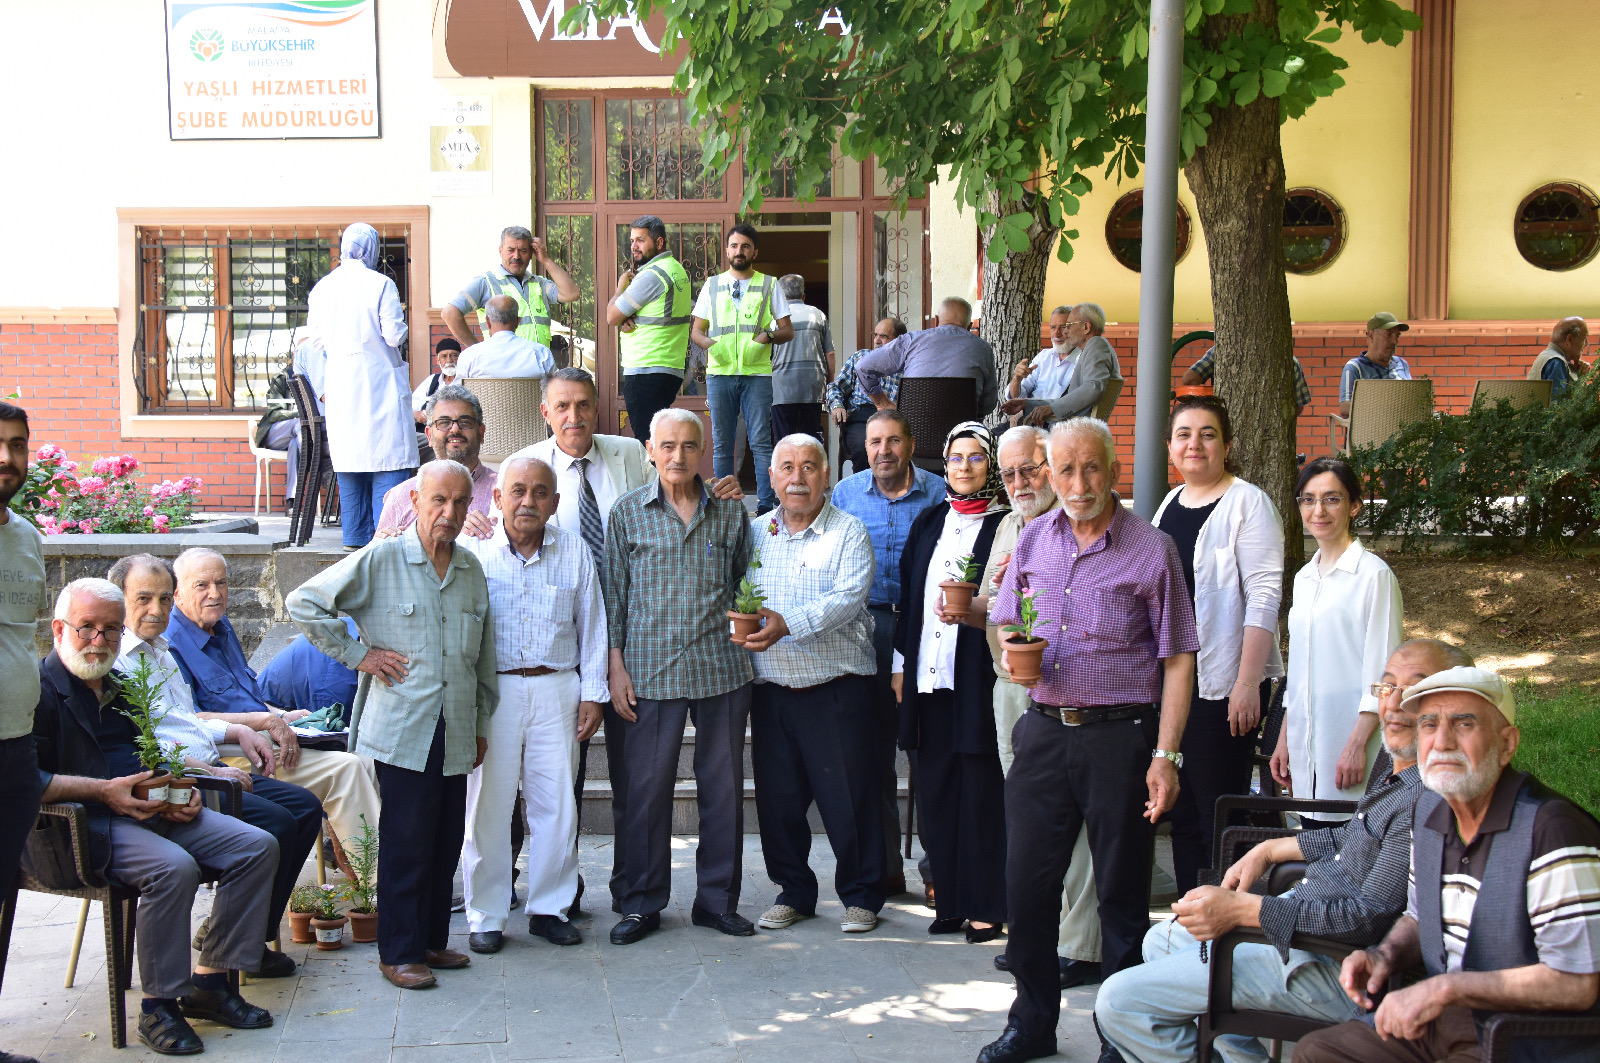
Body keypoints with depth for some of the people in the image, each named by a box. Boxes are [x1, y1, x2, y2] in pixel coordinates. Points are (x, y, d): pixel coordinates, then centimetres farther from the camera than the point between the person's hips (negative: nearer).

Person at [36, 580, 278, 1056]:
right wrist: (104, 791, -22)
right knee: (174, 867, -35)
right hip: (82, 822, -8)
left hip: (152, 808, 8)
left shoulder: (121, 686, 22)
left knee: (257, 847, -7)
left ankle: (209, 981, -5)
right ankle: (158, 1006, -21)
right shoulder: (38, 689, -5)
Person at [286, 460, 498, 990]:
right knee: (405, 841, -4)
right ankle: (399, 953, 5)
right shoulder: (380, 560, -5)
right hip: (401, 728, -5)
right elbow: (304, 602, -4)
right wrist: (357, 654, -6)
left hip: (455, 733, 5)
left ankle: (432, 940, 22)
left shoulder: (473, 570, 13)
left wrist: (481, 723, 21)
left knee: (447, 840, 9)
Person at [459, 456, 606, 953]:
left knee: (558, 803, 5)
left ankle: (550, 907, 18)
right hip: (492, 690, -2)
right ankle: (485, 916, 12)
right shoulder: (472, 553, 0)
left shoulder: (574, 553, 8)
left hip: (557, 690, 2)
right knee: (488, 803, 1)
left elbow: (592, 627, 12)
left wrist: (592, 693, 8)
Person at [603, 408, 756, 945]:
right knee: (646, 788, 2)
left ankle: (718, 899, 19)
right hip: (651, 672, -1)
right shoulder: (628, 512, 4)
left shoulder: (729, 512, 8)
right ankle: (641, 902, 15)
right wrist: (616, 665, -1)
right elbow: (614, 593, 5)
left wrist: (749, 635, 6)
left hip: (722, 669, 2)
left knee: (723, 785, 6)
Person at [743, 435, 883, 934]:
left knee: (848, 798, -1)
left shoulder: (849, 533, -1)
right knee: (778, 798, 9)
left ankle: (861, 895, 15)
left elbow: (847, 598, -15)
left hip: (835, 690, -4)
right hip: (772, 689, 4)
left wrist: (788, 623, -27)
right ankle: (793, 892, 25)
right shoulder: (755, 532, 12)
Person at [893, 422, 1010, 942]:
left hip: (979, 676, -5)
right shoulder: (927, 522, 14)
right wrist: (900, 662, 12)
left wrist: (971, 614, -20)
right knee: (936, 789, 7)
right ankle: (950, 901, 16)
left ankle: (985, 907, 5)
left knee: (982, 788, -3)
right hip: (928, 675, 5)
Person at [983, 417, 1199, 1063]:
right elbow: (1005, 628, 18)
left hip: (1120, 735, -4)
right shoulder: (1032, 541, 9)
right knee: (1027, 882, 7)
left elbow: (1176, 661, -6)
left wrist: (1164, 755, -12)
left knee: (1121, 890, 4)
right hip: (1044, 729, 4)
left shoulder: (1151, 549, -5)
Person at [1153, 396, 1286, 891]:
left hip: (1223, 684, -7)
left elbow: (1264, 596, -13)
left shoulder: (1248, 503, -7)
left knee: (1220, 817, -4)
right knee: (1182, 815, 11)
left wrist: (1247, 684, -20)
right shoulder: (1169, 505, 14)